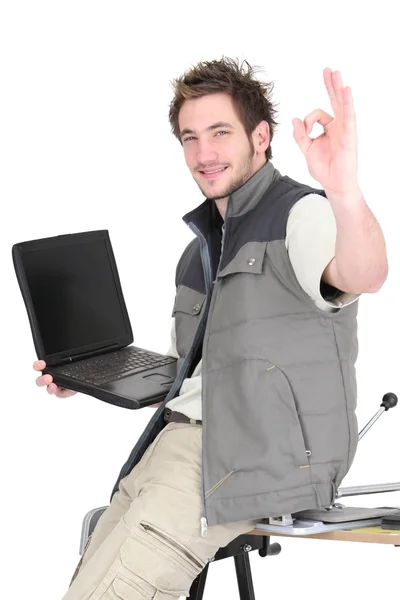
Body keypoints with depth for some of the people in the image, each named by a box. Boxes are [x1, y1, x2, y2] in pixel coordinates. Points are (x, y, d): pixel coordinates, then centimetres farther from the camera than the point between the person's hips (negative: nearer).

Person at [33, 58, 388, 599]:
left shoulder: (301, 215, -8)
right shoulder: (208, 239, 21)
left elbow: (362, 277, -33)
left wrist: (345, 192, -55)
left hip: (261, 450, -9)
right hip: (183, 433, 9)